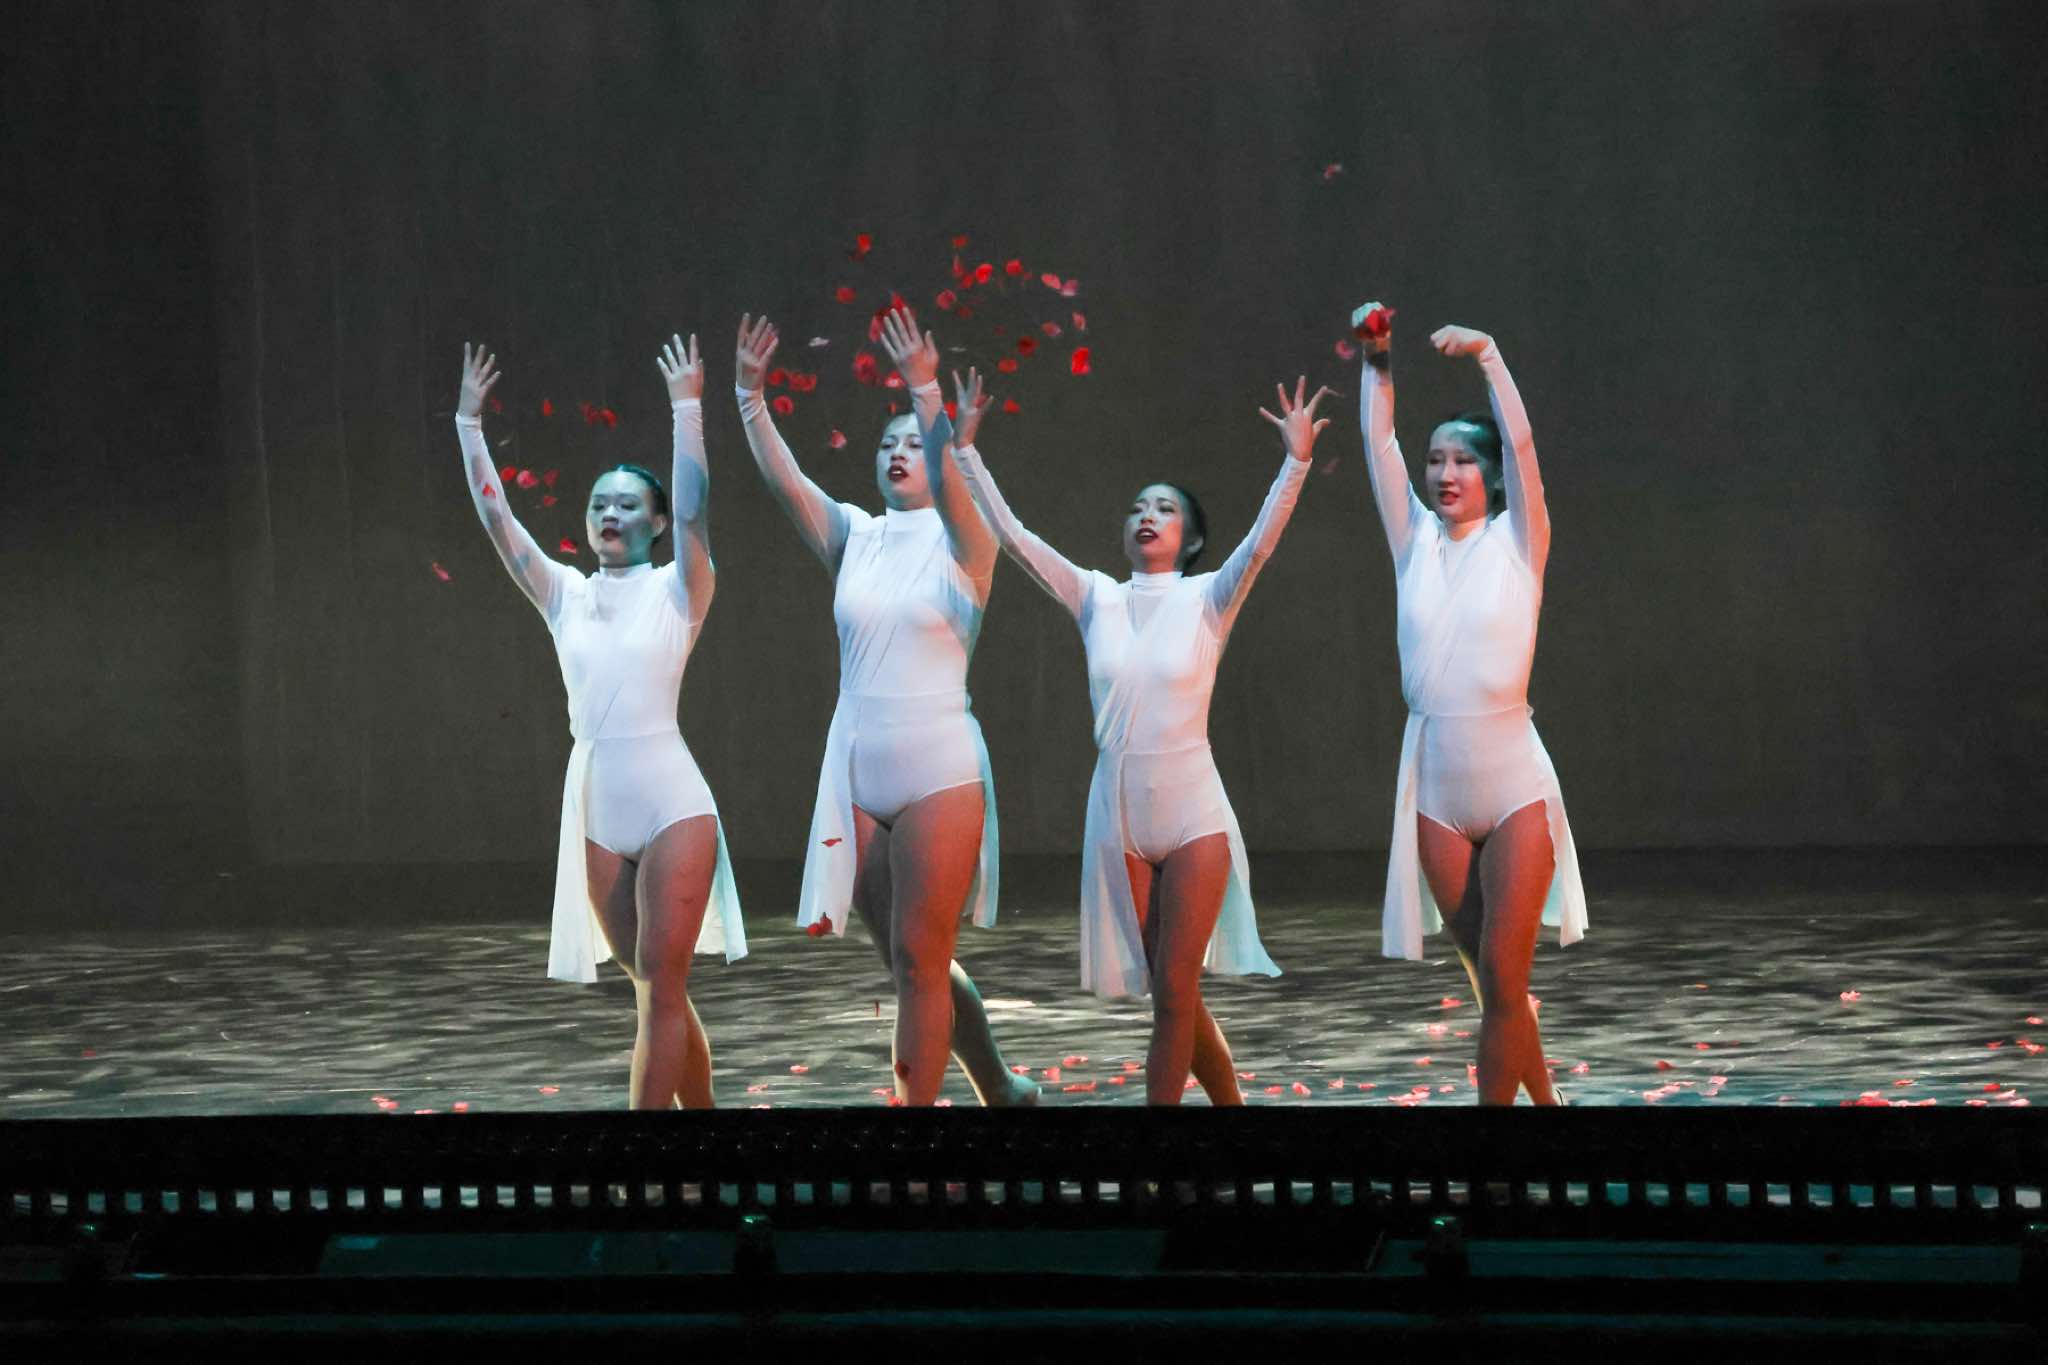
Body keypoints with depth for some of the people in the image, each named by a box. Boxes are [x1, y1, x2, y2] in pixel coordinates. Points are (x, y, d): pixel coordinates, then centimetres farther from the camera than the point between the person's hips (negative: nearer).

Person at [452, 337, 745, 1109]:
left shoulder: (677, 590, -1)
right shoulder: (566, 596, 9)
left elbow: (694, 507, -15)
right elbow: (495, 516, 6)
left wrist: (688, 409, -20)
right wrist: (469, 424, 1)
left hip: (672, 808, -5)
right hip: (596, 811, 5)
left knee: (660, 991, -7)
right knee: (659, 991, 12)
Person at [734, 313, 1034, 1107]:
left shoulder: (961, 540, -1)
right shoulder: (854, 538, 9)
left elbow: (948, 486, -22)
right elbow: (781, 478, -4)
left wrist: (927, 395, -36)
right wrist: (750, 395, -19)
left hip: (940, 772, -5)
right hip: (856, 768, 5)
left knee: (919, 960, -6)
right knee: (907, 961, 13)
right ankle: (1000, 1093, 30)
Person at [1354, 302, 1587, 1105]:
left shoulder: (1517, 544, 0)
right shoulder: (1416, 543, 9)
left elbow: (1520, 442, -12)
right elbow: (1379, 444, 6)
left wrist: (1486, 355, -16)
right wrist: (1377, 363, -2)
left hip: (1513, 787, -4)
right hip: (1435, 789, 4)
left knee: (1501, 977, -8)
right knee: (1490, 977, 9)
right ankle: (1543, 1098, 21)